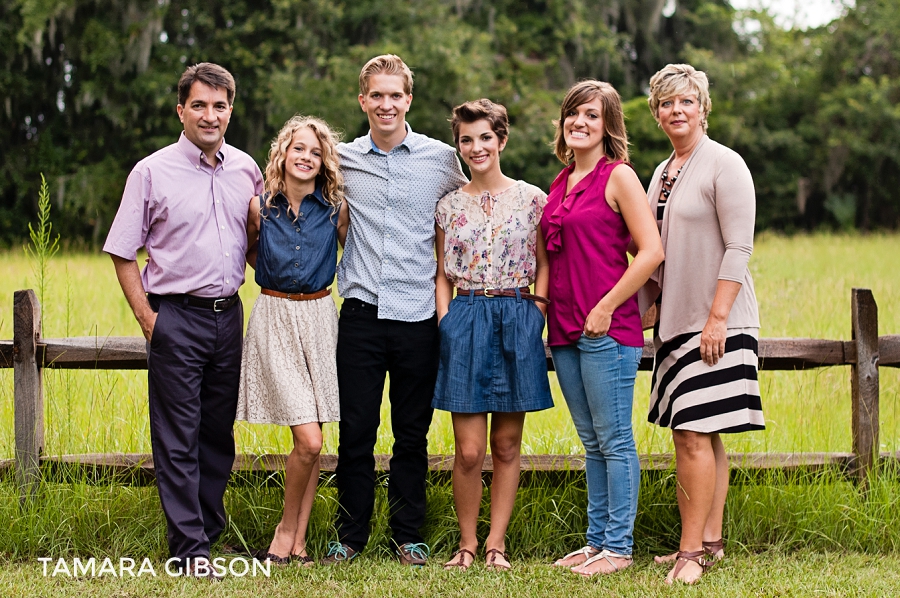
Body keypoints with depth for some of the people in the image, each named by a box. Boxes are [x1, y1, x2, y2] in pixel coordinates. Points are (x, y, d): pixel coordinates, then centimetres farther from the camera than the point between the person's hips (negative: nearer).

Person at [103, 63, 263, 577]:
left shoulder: (246, 169, 7)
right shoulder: (153, 173, -5)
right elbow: (123, 252, -1)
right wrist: (147, 317, -7)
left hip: (229, 315, 4)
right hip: (176, 317, -4)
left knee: (219, 433, 11)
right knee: (178, 439, -3)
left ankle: (211, 528, 23)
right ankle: (189, 549, 0)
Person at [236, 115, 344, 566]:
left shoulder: (334, 209, 0)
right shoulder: (259, 207, -2)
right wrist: (273, 277, 1)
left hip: (318, 318, 2)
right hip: (274, 320, -2)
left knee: (311, 442, 4)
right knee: (308, 440, -12)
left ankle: (297, 541, 13)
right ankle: (287, 527, 8)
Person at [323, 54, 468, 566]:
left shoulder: (441, 158, 3)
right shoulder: (342, 160, 6)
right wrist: (353, 248, 7)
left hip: (418, 313, -1)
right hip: (362, 311, 1)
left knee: (412, 433, 6)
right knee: (356, 430, 2)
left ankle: (409, 535, 16)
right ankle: (351, 534, 12)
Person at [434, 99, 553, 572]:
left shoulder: (531, 199, 4)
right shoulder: (449, 205, 8)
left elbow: (545, 264, 7)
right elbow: (442, 275, 12)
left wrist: (536, 312, -4)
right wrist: (446, 321, 0)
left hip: (517, 324, 0)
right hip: (465, 321, 0)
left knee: (507, 445, 5)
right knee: (469, 450, -4)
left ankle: (496, 542, 14)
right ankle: (466, 542, 10)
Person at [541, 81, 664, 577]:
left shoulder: (619, 177, -7)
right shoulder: (561, 182, 15)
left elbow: (651, 251, -14)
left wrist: (605, 308, -15)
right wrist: (550, 311, 14)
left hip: (607, 328, -8)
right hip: (564, 330, 8)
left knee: (614, 441, -2)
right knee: (592, 442, 14)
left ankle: (618, 548, 3)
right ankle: (596, 540, 21)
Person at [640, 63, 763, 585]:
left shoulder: (724, 165, -8)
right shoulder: (662, 174, 16)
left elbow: (738, 249, -14)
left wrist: (717, 318, -19)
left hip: (717, 324, -8)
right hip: (676, 322, 8)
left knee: (695, 435, -12)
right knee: (700, 437, 9)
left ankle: (692, 550, -11)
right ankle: (710, 541, 14)